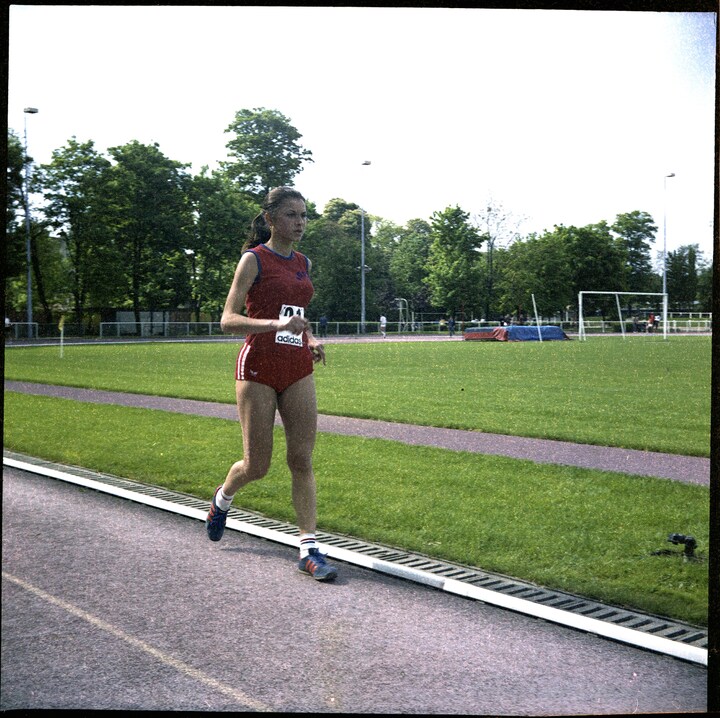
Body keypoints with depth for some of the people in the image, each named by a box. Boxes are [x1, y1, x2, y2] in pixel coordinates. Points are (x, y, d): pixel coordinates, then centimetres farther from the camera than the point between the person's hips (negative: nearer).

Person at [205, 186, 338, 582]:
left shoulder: (303, 263, 13)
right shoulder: (254, 259, -5)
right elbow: (228, 320, -12)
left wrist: (312, 340, 7)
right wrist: (277, 324, -26)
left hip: (298, 371, 5)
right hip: (258, 368, -5)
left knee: (302, 460, -2)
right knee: (256, 466, 3)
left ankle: (309, 548, 1)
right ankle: (222, 498, 36)